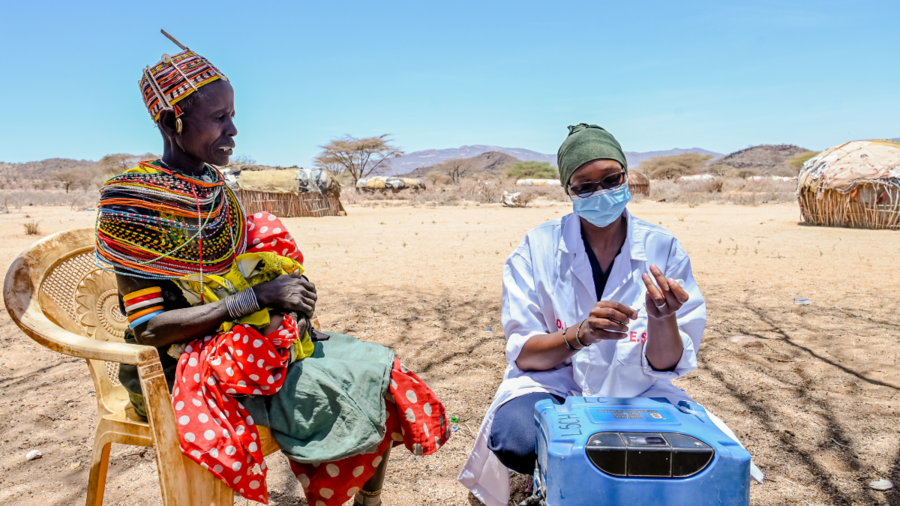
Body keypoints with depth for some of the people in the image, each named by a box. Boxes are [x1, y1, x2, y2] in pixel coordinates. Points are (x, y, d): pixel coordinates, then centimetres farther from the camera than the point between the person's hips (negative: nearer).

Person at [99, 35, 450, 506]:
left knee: (381, 375, -5)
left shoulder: (213, 184, 7)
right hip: (199, 365, -7)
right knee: (353, 399, -19)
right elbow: (146, 329, -19)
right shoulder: (132, 201, -16)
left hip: (261, 338, 7)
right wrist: (258, 296, -23)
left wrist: (290, 294, -6)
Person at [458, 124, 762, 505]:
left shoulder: (664, 249, -5)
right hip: (554, 385, -1)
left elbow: (666, 365, -7)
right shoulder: (537, 248, -8)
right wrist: (581, 334, -30)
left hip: (637, 395, 2)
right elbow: (522, 355, -10)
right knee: (514, 440, -32)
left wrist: (663, 319, -30)